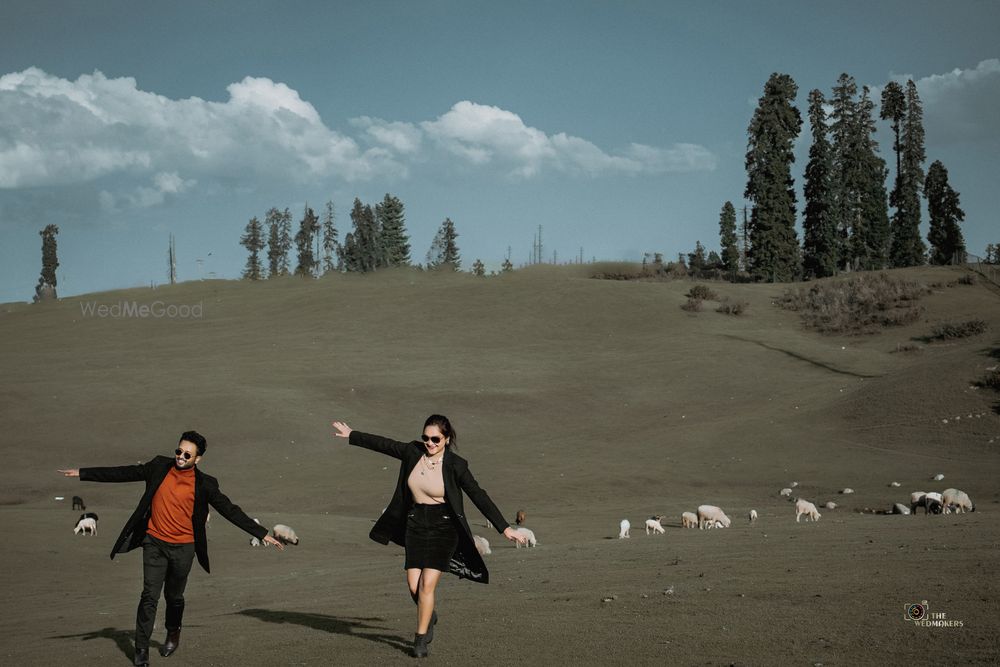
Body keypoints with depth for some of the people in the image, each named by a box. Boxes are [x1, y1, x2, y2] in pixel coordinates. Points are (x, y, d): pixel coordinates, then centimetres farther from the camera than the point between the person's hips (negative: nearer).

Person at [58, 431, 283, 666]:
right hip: (154, 543, 0)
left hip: (183, 548, 0)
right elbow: (124, 473, 2)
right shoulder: (159, 467, -3)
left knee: (174, 596, 13)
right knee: (150, 596, -6)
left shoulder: (205, 484, -7)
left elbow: (230, 511, -3)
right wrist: (82, 473, 1)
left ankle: (173, 635, 41)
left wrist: (262, 534, -5)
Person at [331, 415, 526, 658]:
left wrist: (505, 528, -19)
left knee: (427, 584, -11)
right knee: (413, 585, 0)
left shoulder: (455, 465, -13)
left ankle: (421, 639, 4)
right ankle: (429, 616, 33)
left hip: (443, 528, -4)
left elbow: (479, 497, -15)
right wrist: (352, 435, 22)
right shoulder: (413, 452, -2)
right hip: (415, 526, 4)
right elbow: (383, 444, 12)